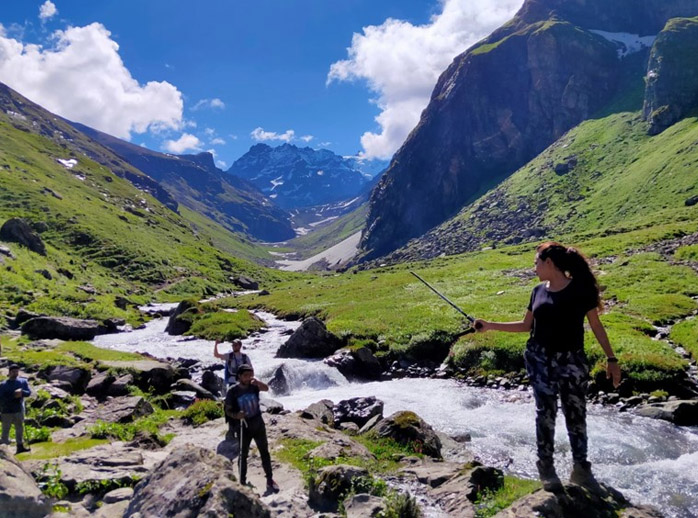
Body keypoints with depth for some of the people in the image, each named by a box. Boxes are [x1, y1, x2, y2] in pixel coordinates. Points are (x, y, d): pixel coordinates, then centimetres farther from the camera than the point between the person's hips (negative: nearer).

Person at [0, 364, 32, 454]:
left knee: (20, 429, 12)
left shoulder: (23, 381, 4)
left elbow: (29, 392, -4)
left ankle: (20, 446, 23)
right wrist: (14, 395, -22)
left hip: (19, 410, 4)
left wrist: (22, 392, -25)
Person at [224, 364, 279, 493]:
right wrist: (236, 415, -28)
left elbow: (266, 388, -30)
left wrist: (257, 382, -51)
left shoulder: (254, 386, -9)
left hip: (258, 424, 2)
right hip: (244, 427, -2)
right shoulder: (233, 391, -13)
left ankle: (270, 480, 22)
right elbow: (228, 410, -6)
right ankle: (242, 481, 24)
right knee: (243, 455, 11)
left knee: (264, 452, 10)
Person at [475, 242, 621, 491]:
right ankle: (546, 468, 15)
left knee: (576, 414, 4)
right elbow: (526, 325, 14)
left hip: (572, 361, -3)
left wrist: (611, 359, -3)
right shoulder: (538, 291, 5)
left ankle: (581, 468, 18)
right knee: (545, 413, 5)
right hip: (539, 360, 3)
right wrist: (490, 326, 11)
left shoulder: (580, 289, -8)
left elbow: (596, 326, -3)